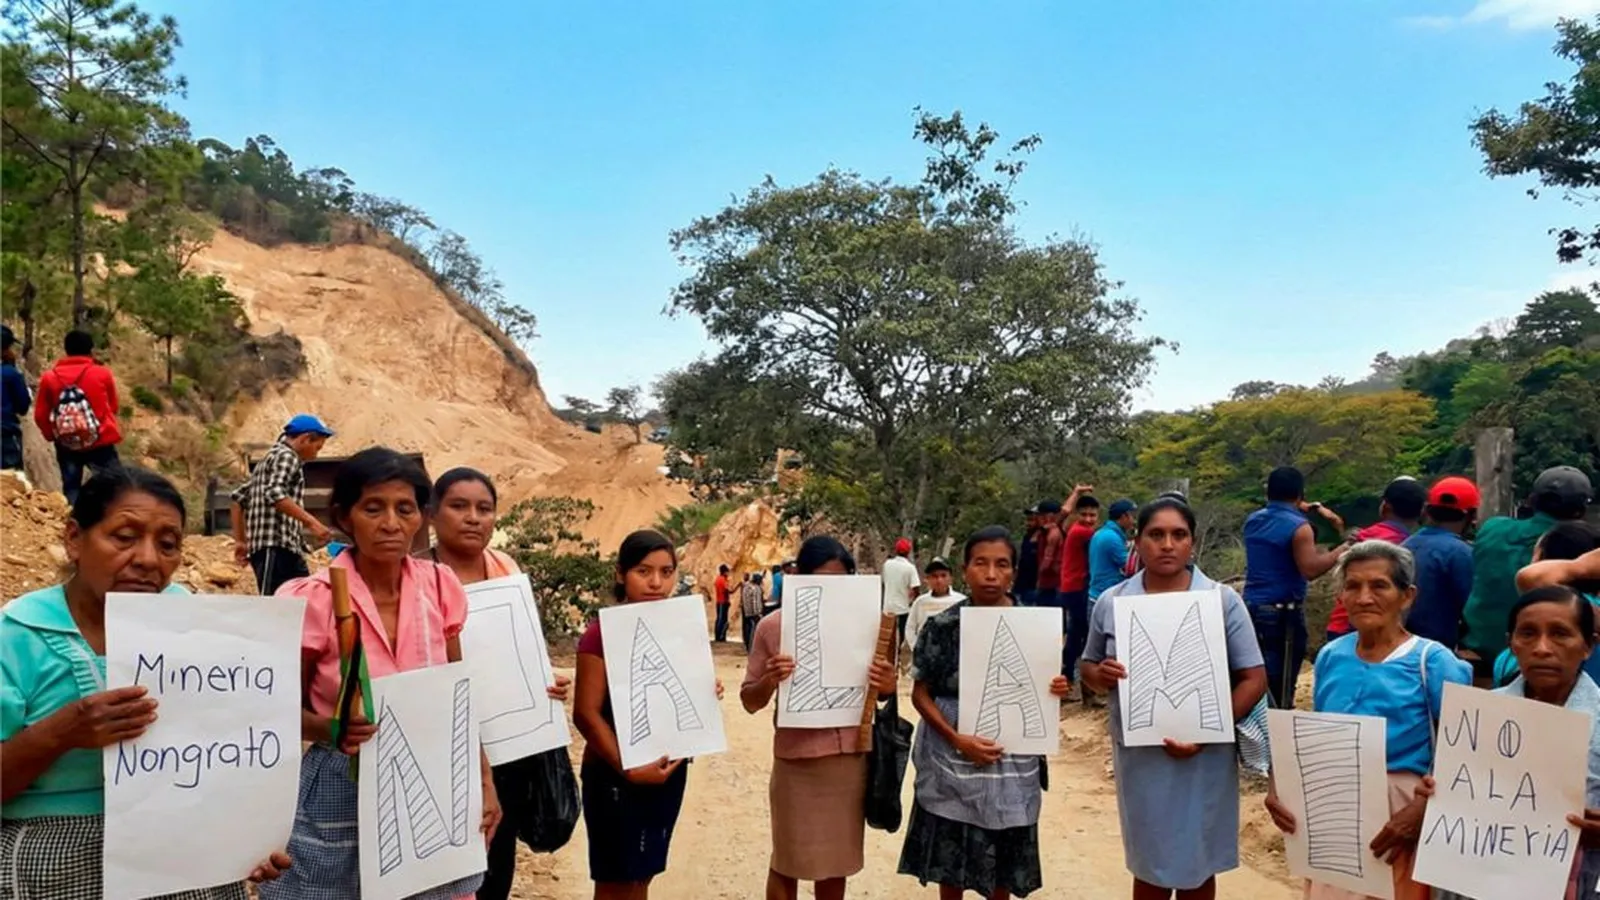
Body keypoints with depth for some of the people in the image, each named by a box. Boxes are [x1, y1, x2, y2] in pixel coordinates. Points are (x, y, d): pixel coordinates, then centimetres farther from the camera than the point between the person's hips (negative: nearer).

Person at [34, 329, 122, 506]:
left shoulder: (49, 378, -1)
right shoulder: (102, 374, -6)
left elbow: (40, 415, 4)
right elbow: (114, 407, 7)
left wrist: (53, 436, 20)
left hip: (66, 445, 2)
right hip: (101, 442, -2)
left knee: (71, 489, 11)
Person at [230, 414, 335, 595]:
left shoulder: (273, 457, 28)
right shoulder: (287, 456, -3)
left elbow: (240, 496, 32)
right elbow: (275, 494, -21)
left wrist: (240, 540, 30)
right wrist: (311, 522, -24)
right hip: (275, 547, -10)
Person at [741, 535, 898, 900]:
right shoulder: (773, 627, -7)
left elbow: (877, 690, 13)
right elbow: (750, 701, -1)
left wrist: (887, 687, -11)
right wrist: (768, 681, -23)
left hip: (851, 759, 3)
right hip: (796, 763, -3)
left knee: (837, 860, 15)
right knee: (787, 863, 9)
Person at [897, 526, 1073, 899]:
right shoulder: (943, 626, -9)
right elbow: (921, 694, -5)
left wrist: (1055, 691, -15)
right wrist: (957, 739, -18)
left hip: (1012, 762, 2)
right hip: (953, 761, -2)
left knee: (1004, 859, 13)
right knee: (950, 858, 11)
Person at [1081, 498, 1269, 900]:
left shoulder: (1223, 600, -4)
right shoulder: (1112, 602, 1)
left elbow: (1253, 679, -6)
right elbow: (1087, 666, 10)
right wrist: (1101, 675, -15)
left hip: (1203, 760, -1)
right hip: (1139, 758, 1)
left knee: (1198, 866, 14)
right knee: (1150, 867, 13)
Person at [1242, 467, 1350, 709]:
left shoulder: (1252, 520, 10)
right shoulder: (1299, 527, -12)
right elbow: (1311, 569, -19)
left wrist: (1315, 508, 26)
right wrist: (1343, 549, -9)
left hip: (1251, 607, 7)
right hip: (1282, 612, -7)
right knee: (1280, 687, -3)